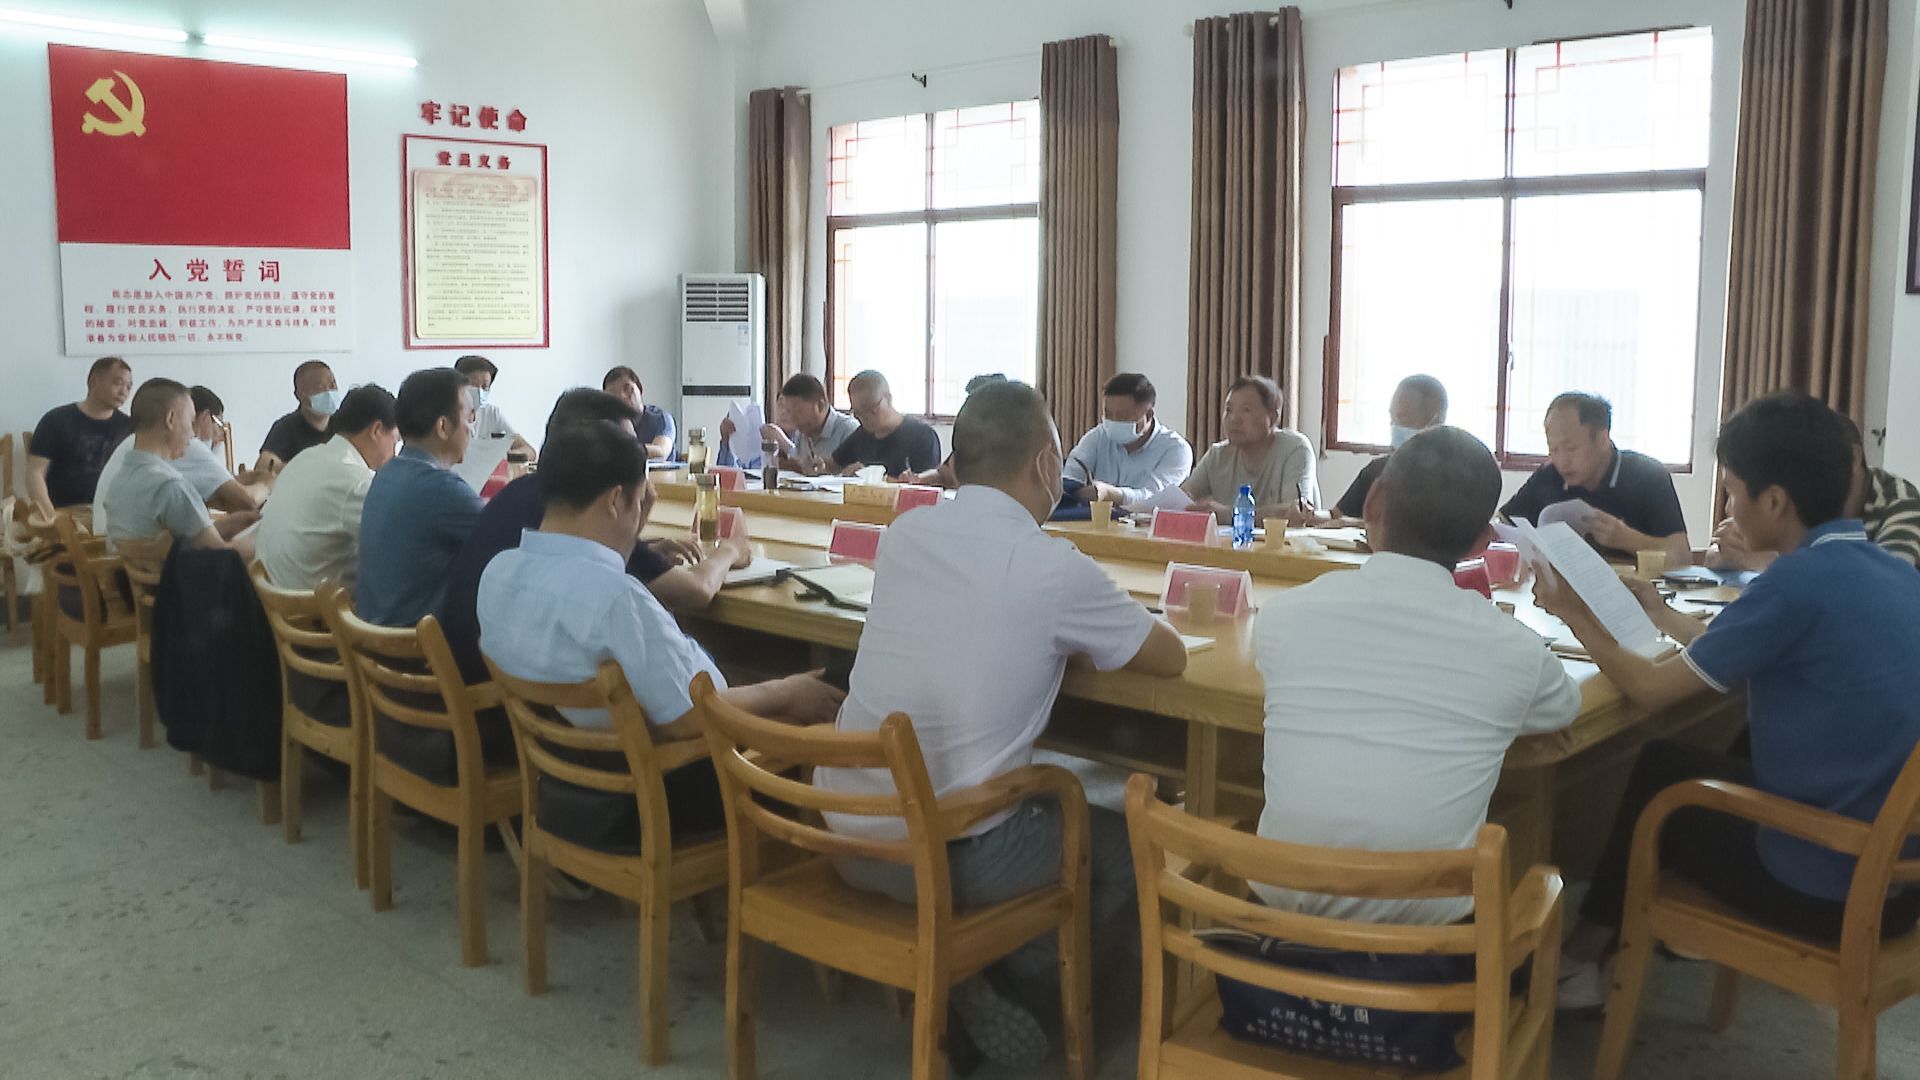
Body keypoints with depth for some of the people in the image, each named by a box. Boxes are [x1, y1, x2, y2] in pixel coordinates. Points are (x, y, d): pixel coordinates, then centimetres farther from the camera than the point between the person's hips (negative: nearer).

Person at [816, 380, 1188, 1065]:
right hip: (947, 861, -6)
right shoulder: (1055, 570, -14)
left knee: (1053, 779, 28)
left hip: (842, 837, 6)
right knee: (1129, 814, 16)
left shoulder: (903, 535, 3)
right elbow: (1171, 658, 2)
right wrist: (1085, 636, 19)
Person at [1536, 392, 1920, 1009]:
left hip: (1828, 891, -7)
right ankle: (1594, 944, 32)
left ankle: (1580, 959, 35)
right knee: (1669, 763, 20)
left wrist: (1573, 613, 0)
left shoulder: (1797, 583, -22)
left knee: (1659, 773, 17)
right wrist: (1662, 616, 20)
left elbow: (1652, 691, -13)